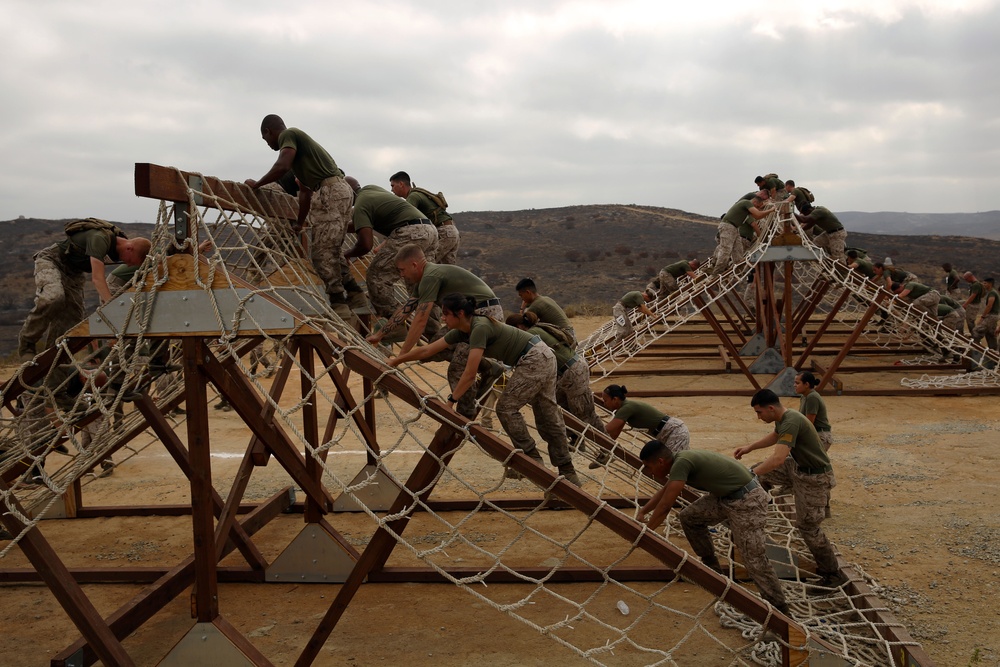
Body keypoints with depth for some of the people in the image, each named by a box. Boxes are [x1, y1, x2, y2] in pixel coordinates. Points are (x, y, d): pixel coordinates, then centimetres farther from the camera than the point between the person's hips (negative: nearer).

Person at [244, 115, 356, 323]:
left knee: (322, 254, -12)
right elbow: (305, 188, 35)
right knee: (329, 253, 12)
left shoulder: (288, 134, 2)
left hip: (331, 192, -10)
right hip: (336, 191, 10)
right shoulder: (298, 141, 30)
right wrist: (300, 223, 41)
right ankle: (348, 309, 12)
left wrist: (256, 185, -4)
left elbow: (282, 166, -18)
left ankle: (341, 309, -15)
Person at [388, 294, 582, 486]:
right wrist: (396, 360, 15)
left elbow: (470, 374, -27)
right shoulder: (461, 332, 3)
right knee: (548, 417, 11)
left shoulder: (480, 328, -24)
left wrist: (451, 400, -21)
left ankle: (532, 460, 4)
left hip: (535, 360, -9)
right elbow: (427, 350, 11)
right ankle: (568, 472, 18)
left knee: (506, 407, -6)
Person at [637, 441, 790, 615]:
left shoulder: (681, 463, -23)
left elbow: (664, 507, -20)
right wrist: (643, 511, 23)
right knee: (689, 517, 12)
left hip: (747, 501, -10)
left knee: (755, 560, -7)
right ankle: (712, 567, 24)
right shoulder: (680, 461, 6)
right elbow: (664, 490, 26)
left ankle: (780, 611, 4)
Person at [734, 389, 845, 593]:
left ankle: (833, 575, 14)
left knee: (807, 526, -2)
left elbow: (778, 458, -42)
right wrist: (749, 448, 17)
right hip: (797, 467, 10)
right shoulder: (783, 418, 0)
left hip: (814, 477, -10)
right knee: (758, 470, 10)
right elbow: (774, 436, 24)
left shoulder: (791, 422, -31)